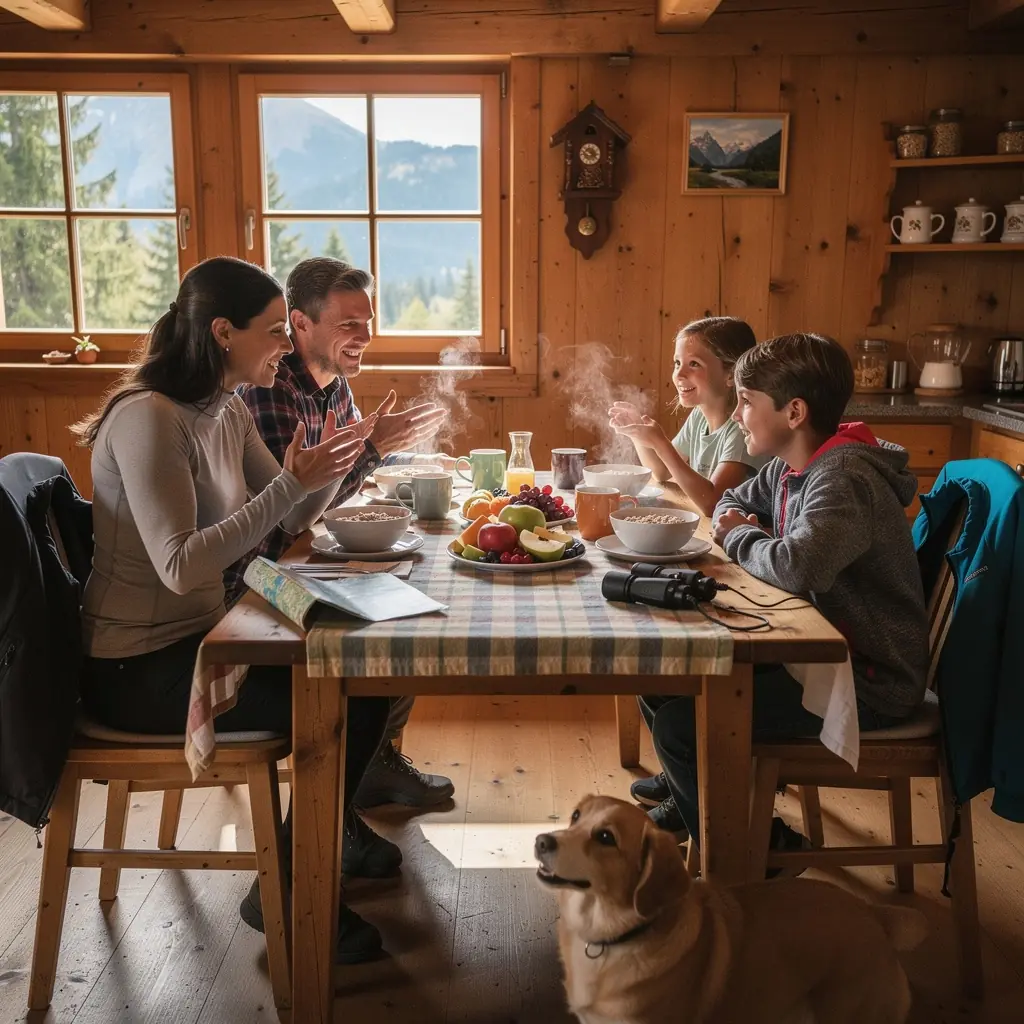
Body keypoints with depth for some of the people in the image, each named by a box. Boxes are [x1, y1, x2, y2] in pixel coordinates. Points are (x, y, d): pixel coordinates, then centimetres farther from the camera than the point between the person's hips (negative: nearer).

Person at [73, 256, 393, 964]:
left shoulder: (228, 410, 6)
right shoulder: (148, 418, -21)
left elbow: (291, 522, 10)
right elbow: (181, 566, -28)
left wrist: (337, 462, -8)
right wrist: (292, 482, -30)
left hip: (197, 639, 8)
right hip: (138, 669, -8)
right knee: (345, 709, -16)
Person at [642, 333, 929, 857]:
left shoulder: (845, 479, -24)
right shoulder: (789, 467, 5)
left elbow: (798, 566, -41)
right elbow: (731, 501, 24)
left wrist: (740, 539, -18)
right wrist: (736, 521, -1)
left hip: (869, 680, -10)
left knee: (680, 722, -21)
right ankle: (694, 796, 34)